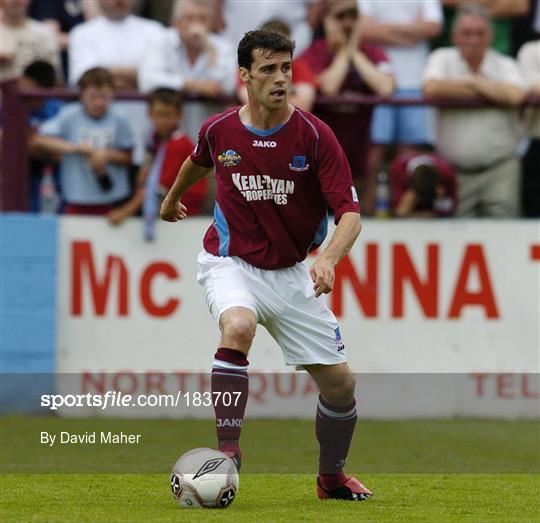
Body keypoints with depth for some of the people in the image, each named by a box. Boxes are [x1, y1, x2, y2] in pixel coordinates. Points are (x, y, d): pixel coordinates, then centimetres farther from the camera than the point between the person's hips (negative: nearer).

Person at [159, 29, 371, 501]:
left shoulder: (315, 135, -16)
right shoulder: (219, 130, -9)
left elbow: (350, 212, -19)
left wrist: (328, 260, -38)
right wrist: (173, 197, 36)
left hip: (291, 272, 1)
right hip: (231, 263, -1)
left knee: (339, 382, 1)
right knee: (238, 328, -35)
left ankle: (332, 476, 28)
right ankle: (227, 452, -31)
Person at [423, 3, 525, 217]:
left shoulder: (505, 65, 5)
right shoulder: (442, 59, 6)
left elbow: (515, 96, -16)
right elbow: (431, 89, -16)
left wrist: (475, 81, -5)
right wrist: (479, 88, -6)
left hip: (499, 170, 0)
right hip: (453, 172, 0)